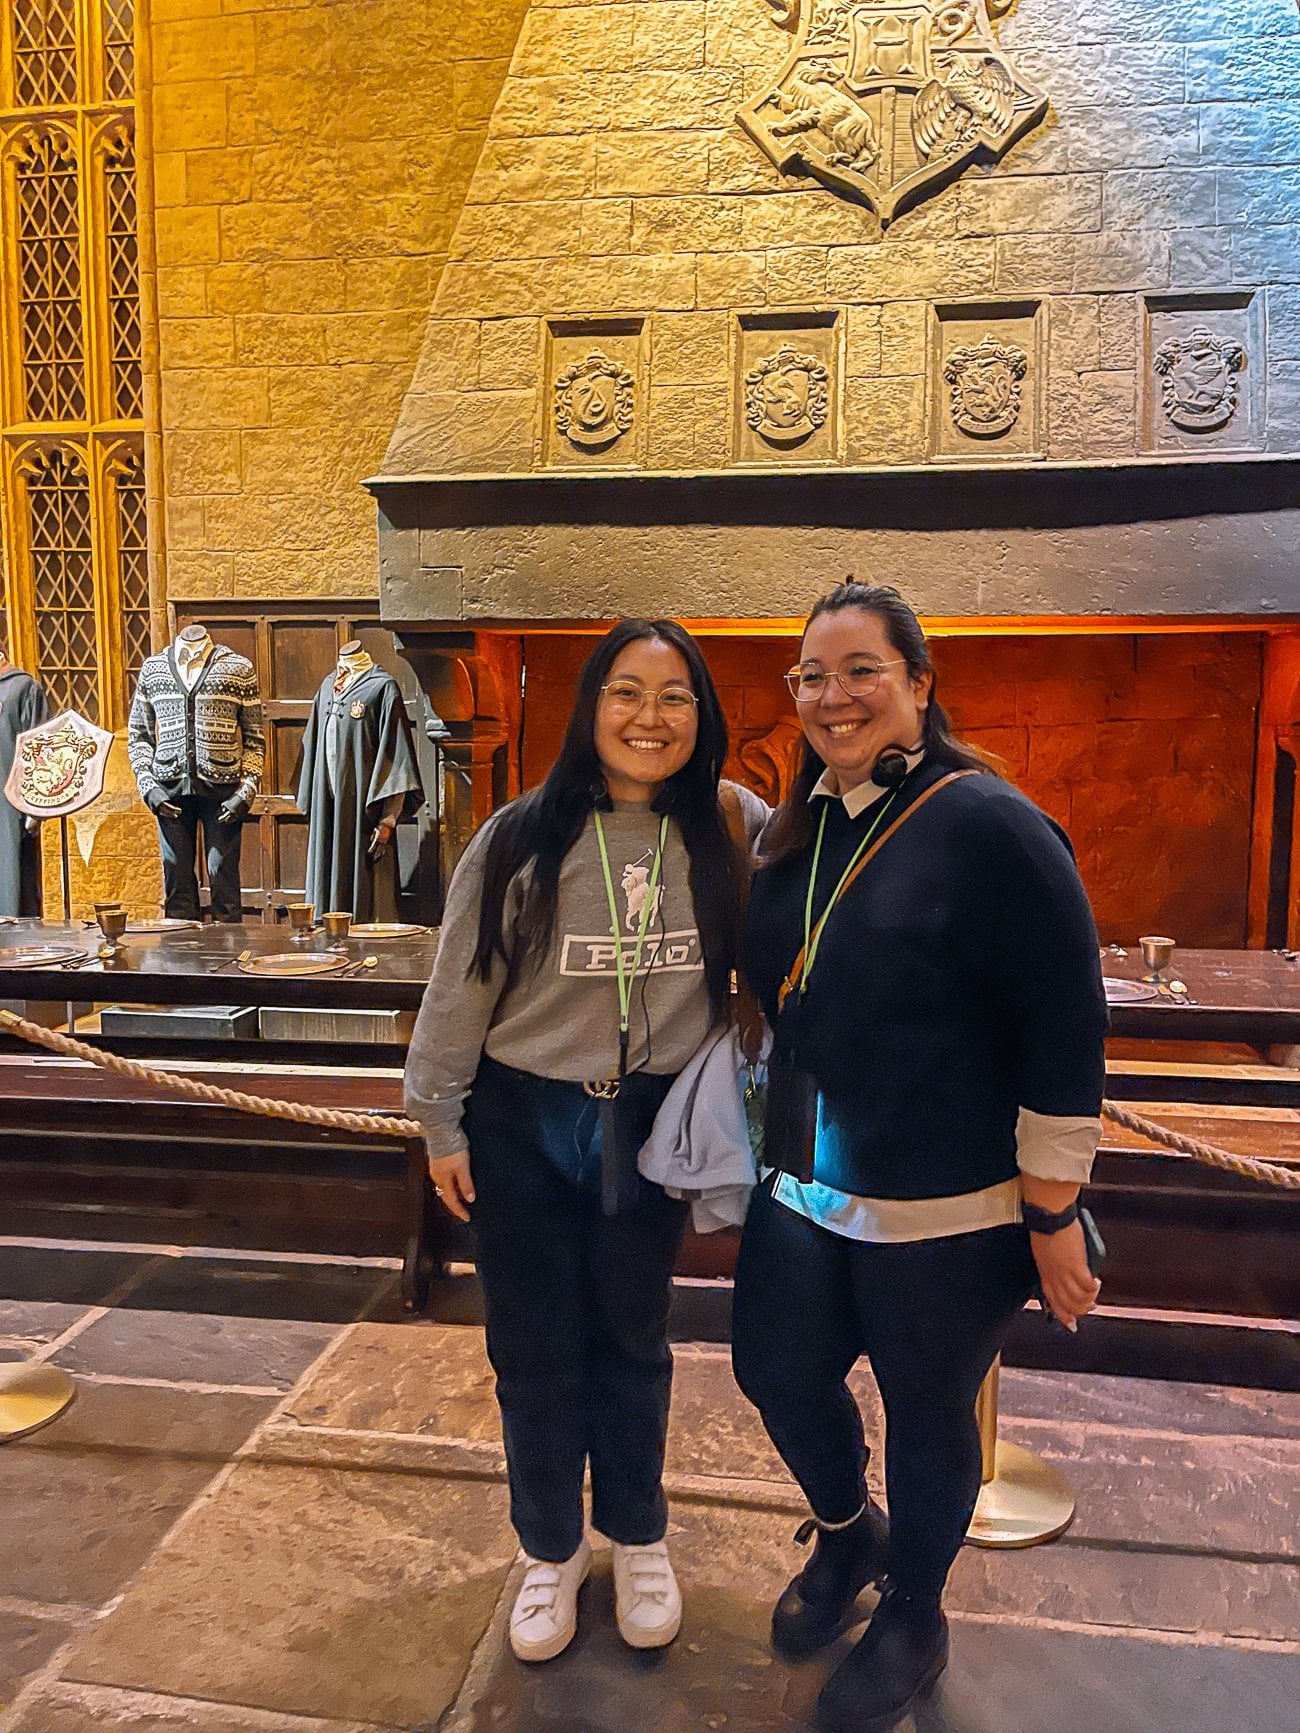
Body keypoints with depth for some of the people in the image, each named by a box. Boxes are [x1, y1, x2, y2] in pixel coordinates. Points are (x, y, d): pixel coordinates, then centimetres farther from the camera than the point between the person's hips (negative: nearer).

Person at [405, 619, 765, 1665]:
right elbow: (459, 989, -4)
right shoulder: (520, 841, -10)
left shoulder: (731, 833, -6)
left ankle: (639, 1542, 42)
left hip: (651, 1125, 1)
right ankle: (551, 1552, 38)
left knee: (632, 1340, 18)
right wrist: (441, 1123, 0)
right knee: (535, 1346, 13)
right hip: (522, 1126, 0)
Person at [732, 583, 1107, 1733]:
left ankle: (913, 1622, 42)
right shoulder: (795, 833, 5)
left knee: (927, 1414, 13)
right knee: (776, 1372, 18)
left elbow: (1068, 1031, -17)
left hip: (950, 1213, -6)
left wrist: (1054, 1215, -15)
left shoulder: (986, 824, -17)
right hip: (807, 1190, 7)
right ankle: (849, 1534, 50)